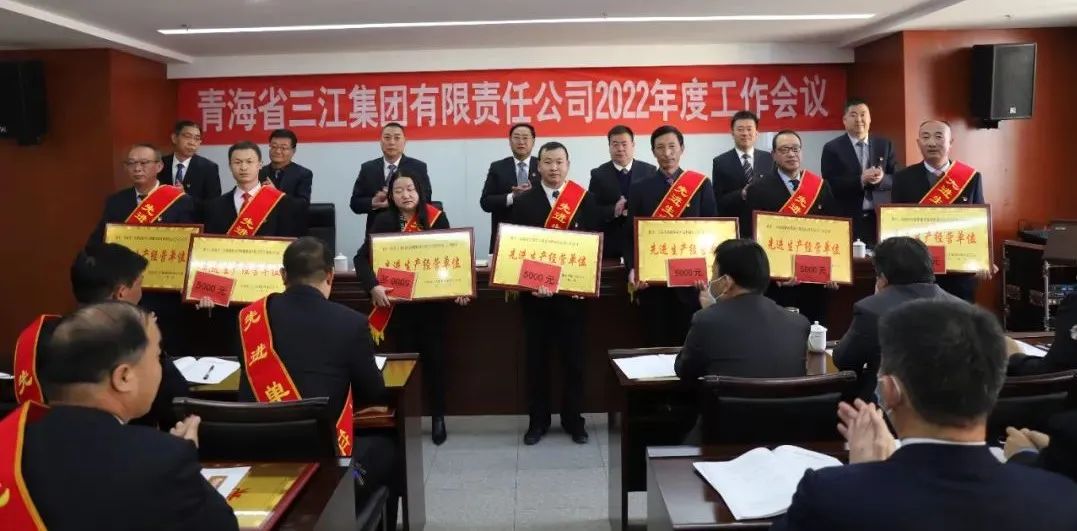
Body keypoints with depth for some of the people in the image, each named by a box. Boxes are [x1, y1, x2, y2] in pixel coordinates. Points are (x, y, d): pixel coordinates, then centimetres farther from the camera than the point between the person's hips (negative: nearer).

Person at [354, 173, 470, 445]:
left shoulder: (437, 218, -4)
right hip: (398, 303, 0)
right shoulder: (384, 221, -4)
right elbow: (362, 257, -9)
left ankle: (438, 416, 21)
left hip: (431, 301, 0)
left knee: (434, 358, 7)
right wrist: (373, 286, -25)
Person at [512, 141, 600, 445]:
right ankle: (538, 420, 19)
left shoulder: (585, 200, 2)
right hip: (534, 291, 0)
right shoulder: (524, 202, 3)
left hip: (572, 290, 0)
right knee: (536, 358, 8)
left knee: (573, 357, 7)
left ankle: (573, 419, 21)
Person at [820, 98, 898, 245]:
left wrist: (881, 178, -14)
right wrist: (861, 179, -20)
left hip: (881, 218, 3)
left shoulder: (885, 145, 11)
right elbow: (830, 185, -8)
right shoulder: (832, 148, 1)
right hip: (847, 219, -3)